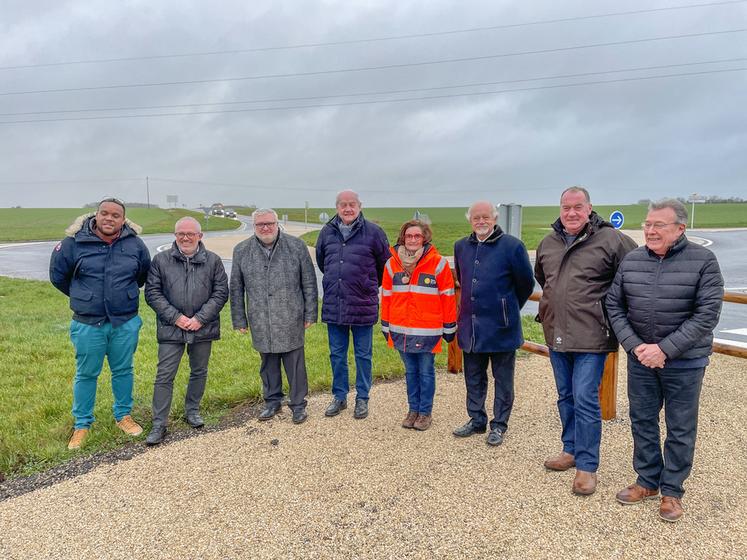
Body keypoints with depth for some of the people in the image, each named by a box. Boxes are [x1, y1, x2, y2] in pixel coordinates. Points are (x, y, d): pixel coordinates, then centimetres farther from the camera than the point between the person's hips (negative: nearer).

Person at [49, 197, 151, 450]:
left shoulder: (135, 244, -4)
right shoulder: (74, 242, -9)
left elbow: (144, 275, 14)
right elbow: (57, 275, 6)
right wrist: (83, 297, 12)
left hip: (126, 323, 1)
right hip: (87, 324, -1)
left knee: (123, 371, 14)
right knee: (86, 374, 10)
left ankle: (123, 415, 33)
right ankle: (82, 424, 26)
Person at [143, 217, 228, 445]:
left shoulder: (213, 261, 0)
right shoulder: (161, 260, 0)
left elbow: (221, 292, -1)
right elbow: (152, 292, -2)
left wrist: (200, 318, -11)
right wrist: (175, 317, -12)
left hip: (202, 329, 1)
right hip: (171, 329, -1)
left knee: (199, 372, 15)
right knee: (164, 376, 1)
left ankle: (192, 411, 35)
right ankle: (159, 424, 11)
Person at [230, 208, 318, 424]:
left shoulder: (296, 246, -1)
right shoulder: (241, 251, 4)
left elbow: (309, 283, 1)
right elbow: (236, 289, 8)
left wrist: (310, 314, -1)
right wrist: (239, 320, 7)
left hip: (291, 321, -2)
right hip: (261, 323, 2)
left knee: (295, 364, 5)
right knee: (268, 364, 14)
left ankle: (298, 404, 20)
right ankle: (272, 401, 31)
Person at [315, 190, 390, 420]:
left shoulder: (373, 232, -6)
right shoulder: (327, 232, 5)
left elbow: (385, 264, 4)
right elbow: (321, 261, 21)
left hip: (362, 306, -3)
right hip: (333, 305, 4)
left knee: (363, 355, 9)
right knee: (337, 354, 13)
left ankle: (362, 398, 23)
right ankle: (339, 396, 28)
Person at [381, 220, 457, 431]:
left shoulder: (438, 263, -7)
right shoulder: (392, 263, 3)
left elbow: (447, 296, -3)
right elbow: (386, 295, 8)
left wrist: (449, 327, -1)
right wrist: (385, 325, 10)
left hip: (428, 330, -3)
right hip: (401, 330, 3)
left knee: (426, 372, 8)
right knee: (410, 371, 15)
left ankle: (425, 412, 22)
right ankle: (413, 410, 28)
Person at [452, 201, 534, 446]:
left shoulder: (511, 246, -10)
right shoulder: (461, 246, 6)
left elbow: (526, 283, 0)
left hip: (501, 326, -5)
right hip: (470, 325, 5)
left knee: (503, 380, 9)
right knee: (473, 378, 15)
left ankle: (499, 425, 22)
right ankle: (476, 420, 30)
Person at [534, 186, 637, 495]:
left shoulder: (610, 239, -10)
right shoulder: (548, 243, 9)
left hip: (591, 337, -6)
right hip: (556, 334, 6)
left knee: (585, 400, -4)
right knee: (566, 397, 17)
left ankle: (587, 465, 10)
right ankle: (571, 450, 34)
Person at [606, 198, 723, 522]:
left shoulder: (702, 261, -10)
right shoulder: (631, 261, 0)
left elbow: (707, 315, -15)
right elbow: (614, 305, 2)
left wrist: (665, 349, -19)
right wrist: (635, 346, -10)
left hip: (685, 362, -3)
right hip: (640, 358, 4)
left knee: (680, 429, 9)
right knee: (642, 421, 13)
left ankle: (672, 490, 26)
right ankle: (648, 481, 31)